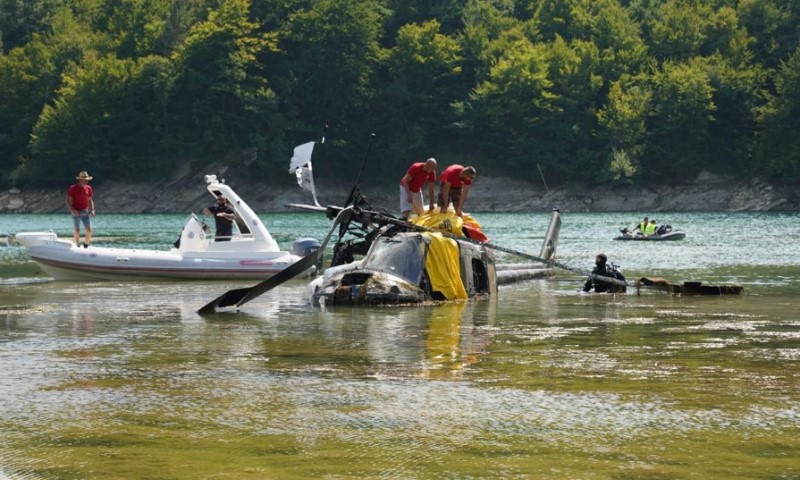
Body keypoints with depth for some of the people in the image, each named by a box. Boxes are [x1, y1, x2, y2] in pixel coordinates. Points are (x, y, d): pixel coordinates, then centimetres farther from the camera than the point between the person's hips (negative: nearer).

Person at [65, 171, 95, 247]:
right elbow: (68, 201, -6)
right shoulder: (73, 188, -6)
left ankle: (86, 246, 13)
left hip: (85, 212, 4)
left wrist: (92, 210, 1)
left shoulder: (88, 188, 8)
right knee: (77, 231, -4)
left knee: (89, 230, -4)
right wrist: (73, 210, -20)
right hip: (76, 213, -4)